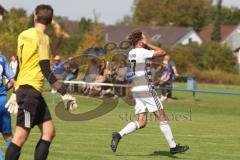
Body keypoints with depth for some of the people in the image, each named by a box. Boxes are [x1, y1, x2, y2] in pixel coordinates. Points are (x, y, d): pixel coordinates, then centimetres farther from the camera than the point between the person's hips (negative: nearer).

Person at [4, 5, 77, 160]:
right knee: (21, 136, -10)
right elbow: (46, 71, -17)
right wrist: (64, 93, -17)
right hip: (31, 89, -9)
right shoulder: (42, 38, -11)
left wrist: (16, 92, 31)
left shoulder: (23, 35, 13)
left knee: (49, 131, 7)